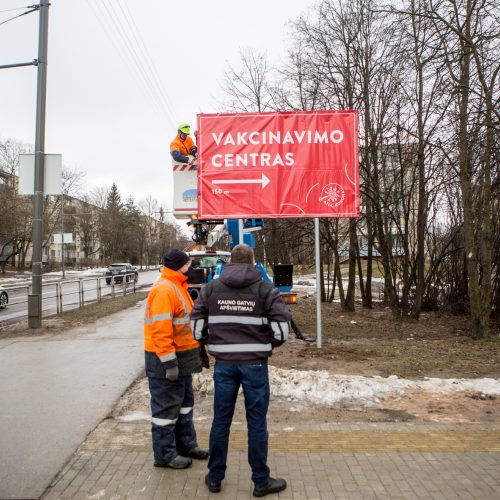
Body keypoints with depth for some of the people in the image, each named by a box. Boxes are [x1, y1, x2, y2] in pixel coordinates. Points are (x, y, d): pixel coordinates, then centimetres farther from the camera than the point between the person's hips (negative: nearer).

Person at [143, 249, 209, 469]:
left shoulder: (177, 287, 13)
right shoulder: (163, 290, -20)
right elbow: (160, 330, -25)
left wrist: (195, 353, 22)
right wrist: (169, 362, -25)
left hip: (181, 358, 10)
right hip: (166, 360, -10)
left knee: (184, 403, 20)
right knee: (166, 407, 3)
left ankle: (186, 444, 34)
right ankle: (165, 455, 16)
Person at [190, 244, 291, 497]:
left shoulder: (211, 288, 4)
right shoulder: (265, 289, -3)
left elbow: (197, 325, 3)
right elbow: (281, 328, -7)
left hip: (224, 363, 2)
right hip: (255, 363, -2)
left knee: (221, 421, 14)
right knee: (256, 423, 8)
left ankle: (215, 477, 28)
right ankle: (261, 481, 21)